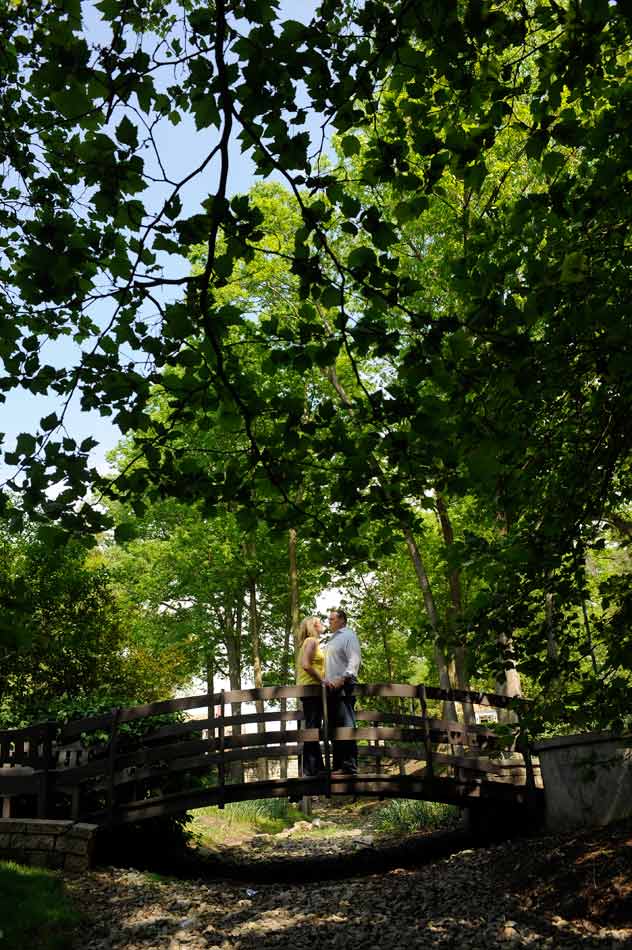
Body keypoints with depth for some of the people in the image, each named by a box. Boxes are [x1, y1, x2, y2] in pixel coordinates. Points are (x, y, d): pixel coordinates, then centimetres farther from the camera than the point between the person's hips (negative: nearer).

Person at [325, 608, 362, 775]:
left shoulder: (348, 635, 4)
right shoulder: (332, 640, 27)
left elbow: (354, 659, -9)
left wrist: (343, 678, -22)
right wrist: (325, 681, 13)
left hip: (343, 687, -8)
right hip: (331, 689, 8)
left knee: (347, 726, -13)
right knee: (334, 728, 6)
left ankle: (350, 767, -15)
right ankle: (338, 766, 8)